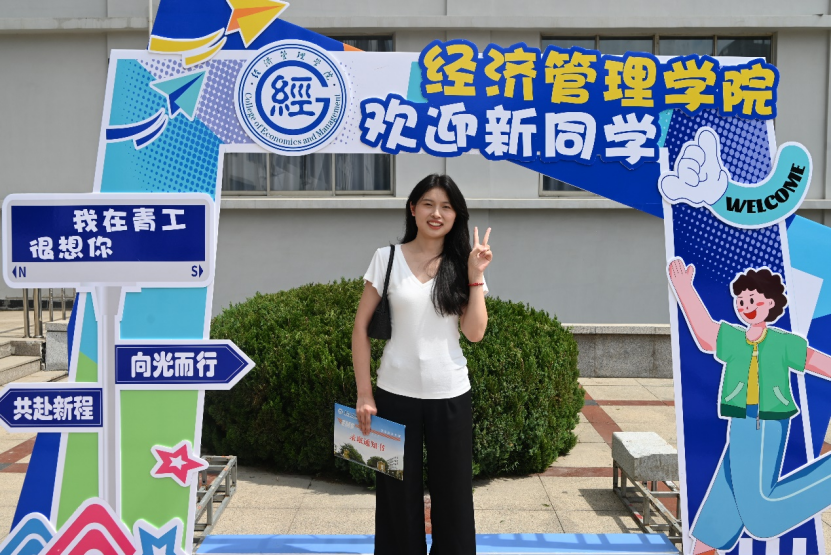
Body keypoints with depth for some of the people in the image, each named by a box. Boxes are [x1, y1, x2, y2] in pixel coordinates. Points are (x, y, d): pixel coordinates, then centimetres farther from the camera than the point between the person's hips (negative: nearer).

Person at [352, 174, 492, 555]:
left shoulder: (462, 265, 3)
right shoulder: (387, 258, -2)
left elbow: (474, 333, -5)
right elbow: (361, 327, -1)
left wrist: (475, 276, -10)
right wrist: (364, 393, -5)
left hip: (450, 396, 1)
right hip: (395, 394, -1)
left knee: (452, 492, 12)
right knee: (398, 492, 11)